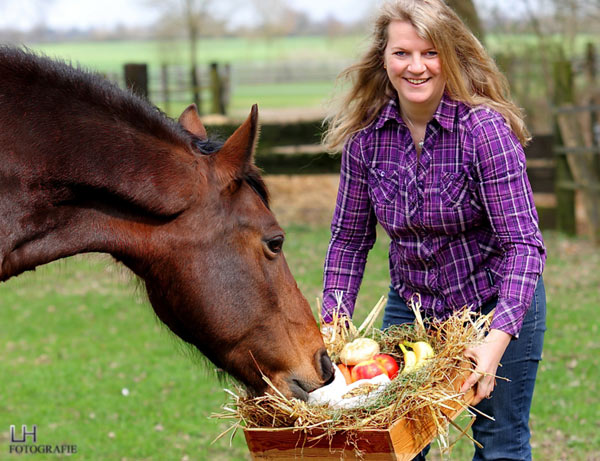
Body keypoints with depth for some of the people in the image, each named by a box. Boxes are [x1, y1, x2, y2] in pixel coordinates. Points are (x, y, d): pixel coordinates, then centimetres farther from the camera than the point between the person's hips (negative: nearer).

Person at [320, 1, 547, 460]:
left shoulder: (486, 127, -22)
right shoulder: (366, 134, -9)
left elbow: (523, 242, -24)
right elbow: (349, 238, 0)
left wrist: (497, 339, -34)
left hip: (495, 305, -4)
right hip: (411, 303, 4)